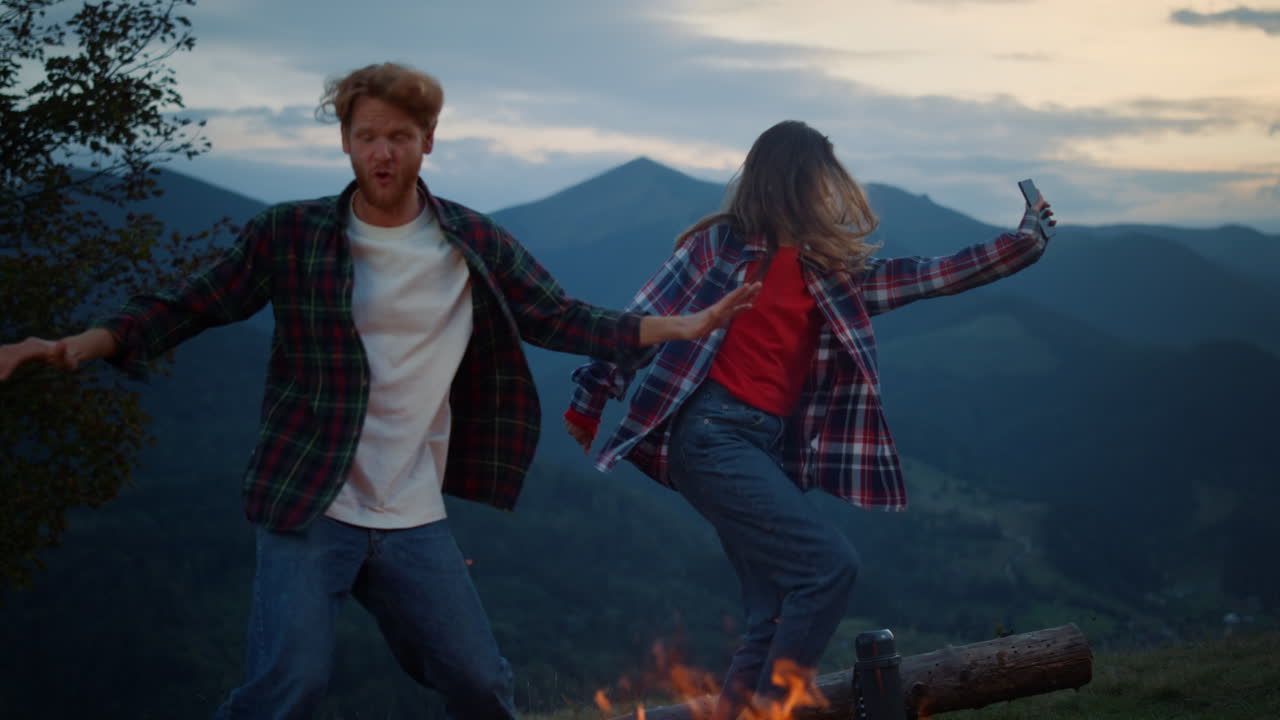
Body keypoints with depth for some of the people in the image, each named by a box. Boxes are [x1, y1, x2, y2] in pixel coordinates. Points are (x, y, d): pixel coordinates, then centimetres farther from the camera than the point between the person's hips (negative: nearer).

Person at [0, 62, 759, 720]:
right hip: (307, 510, -2)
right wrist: (75, 345, -17)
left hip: (415, 519, 3)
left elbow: (566, 319, 6)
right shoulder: (291, 236, -5)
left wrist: (680, 325, -2)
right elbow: (186, 307, -3)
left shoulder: (477, 245, 1)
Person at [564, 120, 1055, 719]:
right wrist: (590, 398, 1)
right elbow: (642, 321, 0)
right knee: (829, 564, -16)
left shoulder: (831, 272, 14)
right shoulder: (722, 244, -2)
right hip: (713, 437, -7)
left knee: (778, 614, 1)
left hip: (770, 447, 7)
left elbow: (931, 276, 17)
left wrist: (1026, 240, 16)